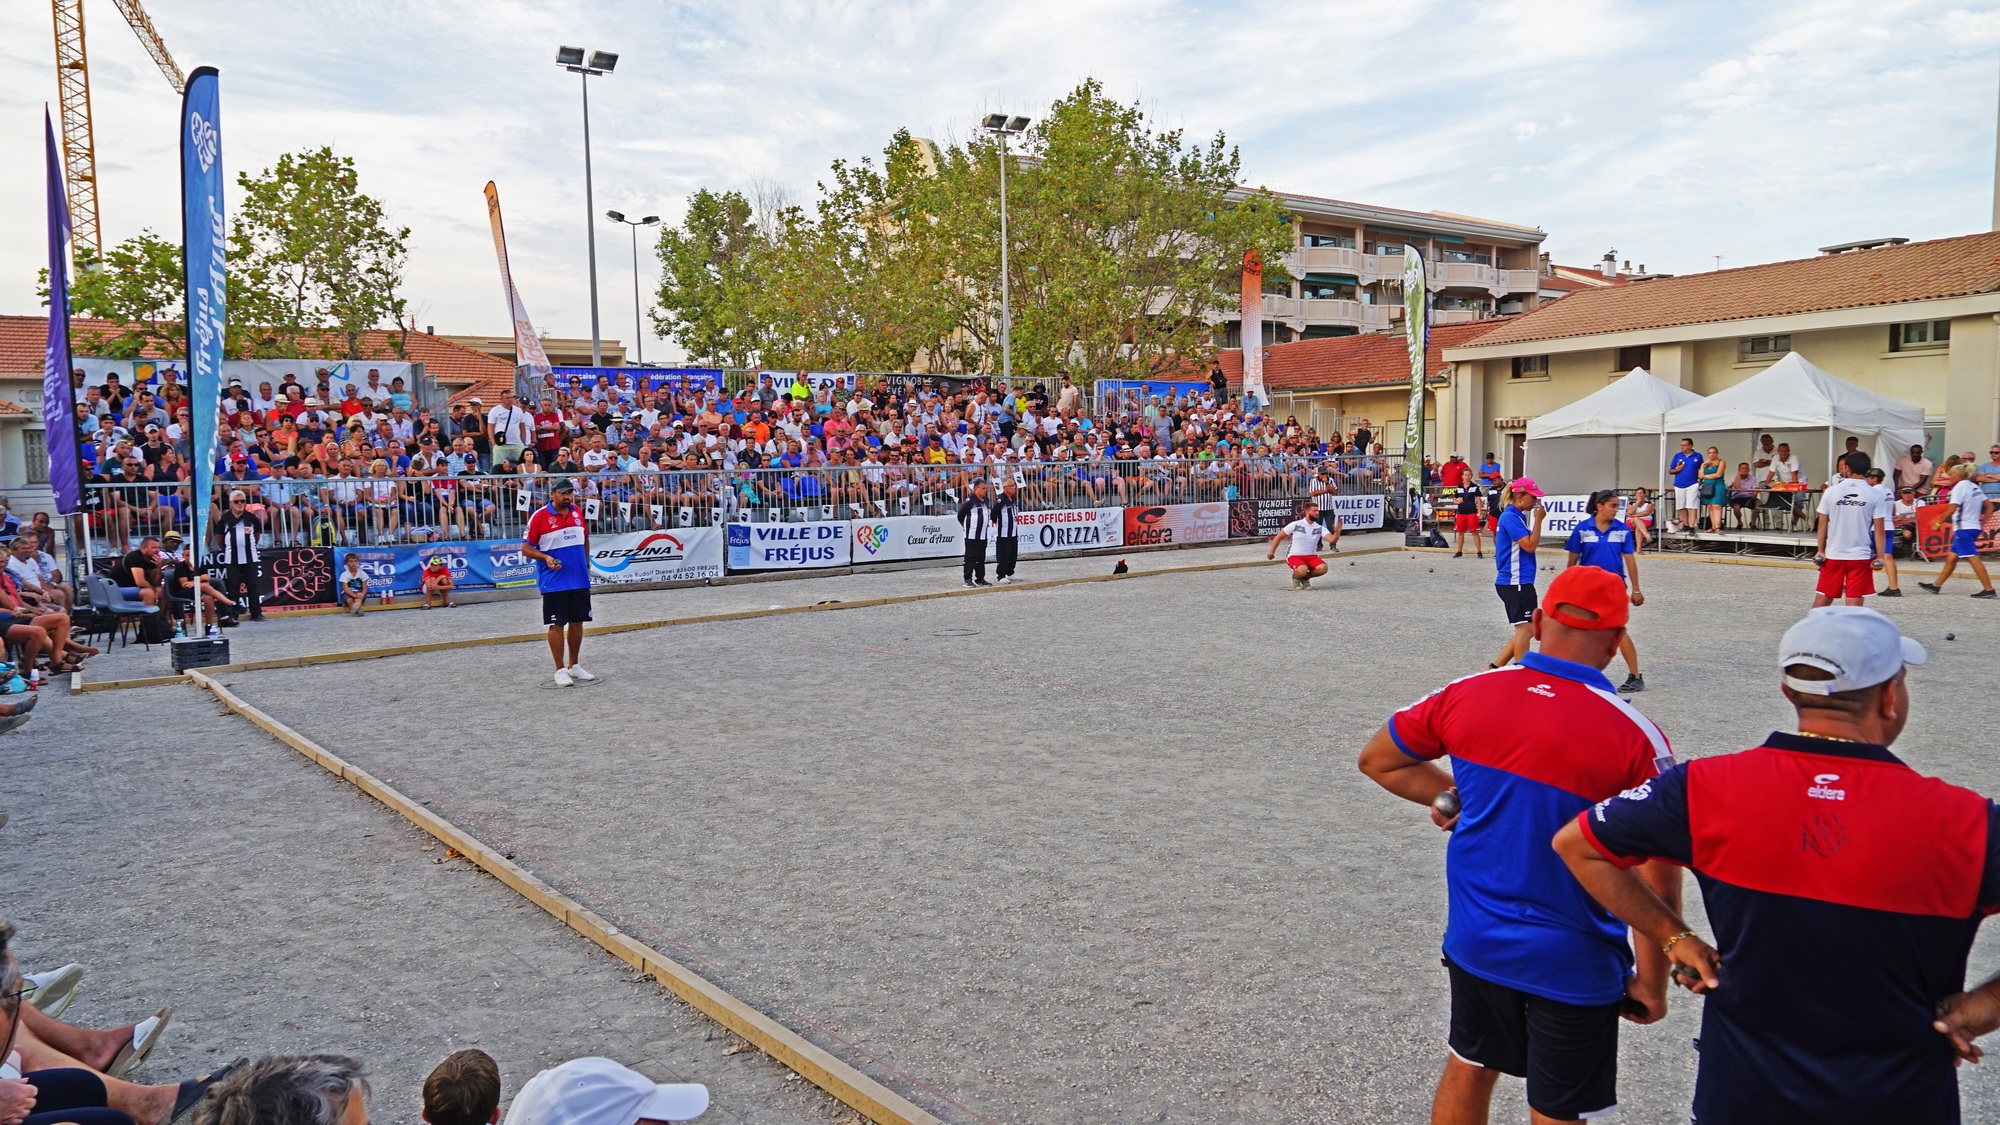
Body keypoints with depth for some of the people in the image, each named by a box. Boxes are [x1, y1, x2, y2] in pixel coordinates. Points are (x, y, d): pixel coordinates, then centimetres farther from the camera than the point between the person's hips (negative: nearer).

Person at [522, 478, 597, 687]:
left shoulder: (578, 512, 7)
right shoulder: (539, 516, -9)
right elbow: (526, 548, -6)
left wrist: (587, 563, 15)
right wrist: (546, 558, -21)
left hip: (580, 580, 5)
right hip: (553, 582, -5)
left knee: (577, 622, 10)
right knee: (557, 624, 0)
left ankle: (574, 666, 23)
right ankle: (560, 670, 8)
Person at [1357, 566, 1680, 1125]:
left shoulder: (1466, 694, -9)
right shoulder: (1636, 738, -20)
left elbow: (1377, 760, 5)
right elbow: (1659, 880, -18)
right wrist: (1651, 982, -5)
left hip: (1475, 939, 3)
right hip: (1573, 963, -3)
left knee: (1467, 1070, 25)